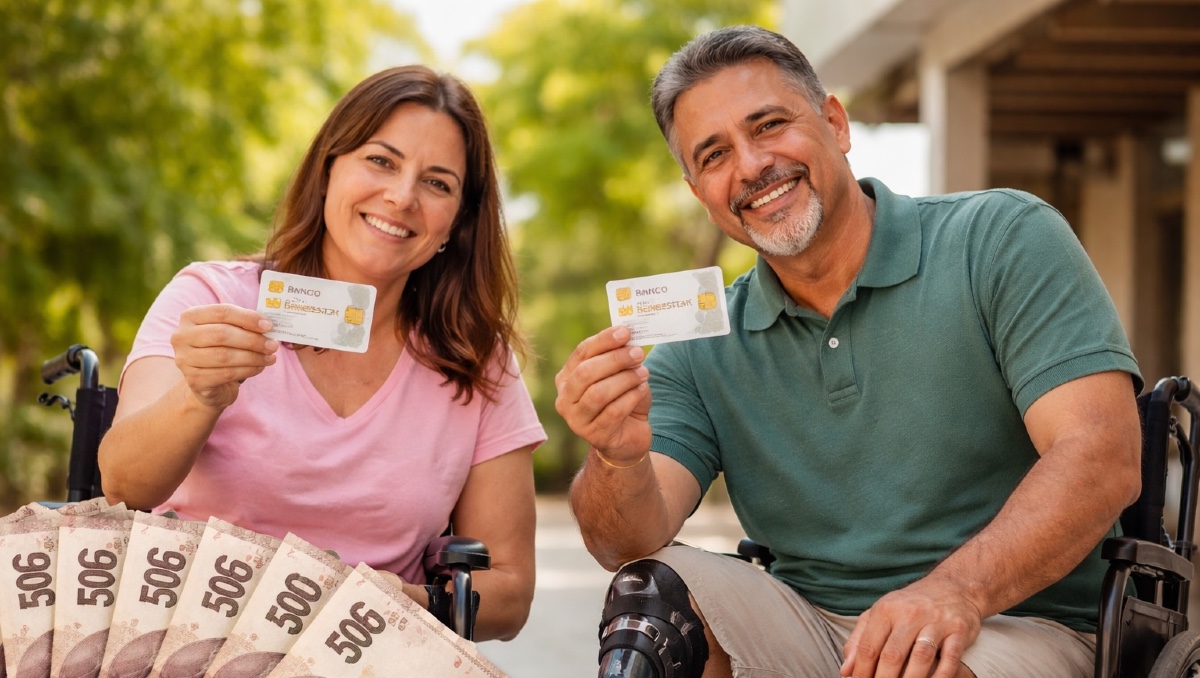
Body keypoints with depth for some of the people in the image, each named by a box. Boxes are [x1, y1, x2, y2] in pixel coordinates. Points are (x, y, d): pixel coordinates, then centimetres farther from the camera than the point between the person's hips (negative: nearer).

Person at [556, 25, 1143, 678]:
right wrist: (620, 458, -28)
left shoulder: (1004, 239, -5)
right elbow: (630, 543, -5)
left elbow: (1102, 459, -16)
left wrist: (956, 589, -32)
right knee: (653, 588, -23)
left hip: (1013, 622, -3)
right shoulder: (700, 354, 7)